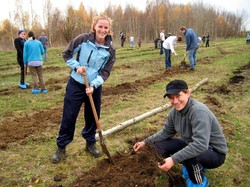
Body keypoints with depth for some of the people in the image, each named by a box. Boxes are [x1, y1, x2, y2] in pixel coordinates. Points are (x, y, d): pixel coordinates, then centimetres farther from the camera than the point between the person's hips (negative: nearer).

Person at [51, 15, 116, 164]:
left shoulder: (110, 49, -7)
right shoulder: (83, 39, -12)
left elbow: (105, 72, -6)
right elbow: (67, 54, -1)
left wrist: (93, 85, -20)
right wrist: (77, 66, -16)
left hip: (95, 87, 2)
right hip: (76, 84, -2)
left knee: (93, 117, 12)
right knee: (68, 117, 4)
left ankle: (90, 144, 35)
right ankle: (61, 147, 21)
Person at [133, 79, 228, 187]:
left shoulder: (198, 112, -32)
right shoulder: (175, 111, -8)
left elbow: (200, 145, -40)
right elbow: (166, 132, 6)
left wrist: (174, 159, -40)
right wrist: (146, 142, 0)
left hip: (215, 152, -7)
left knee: (188, 154, -38)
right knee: (160, 145, -3)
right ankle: (195, 167, 13)